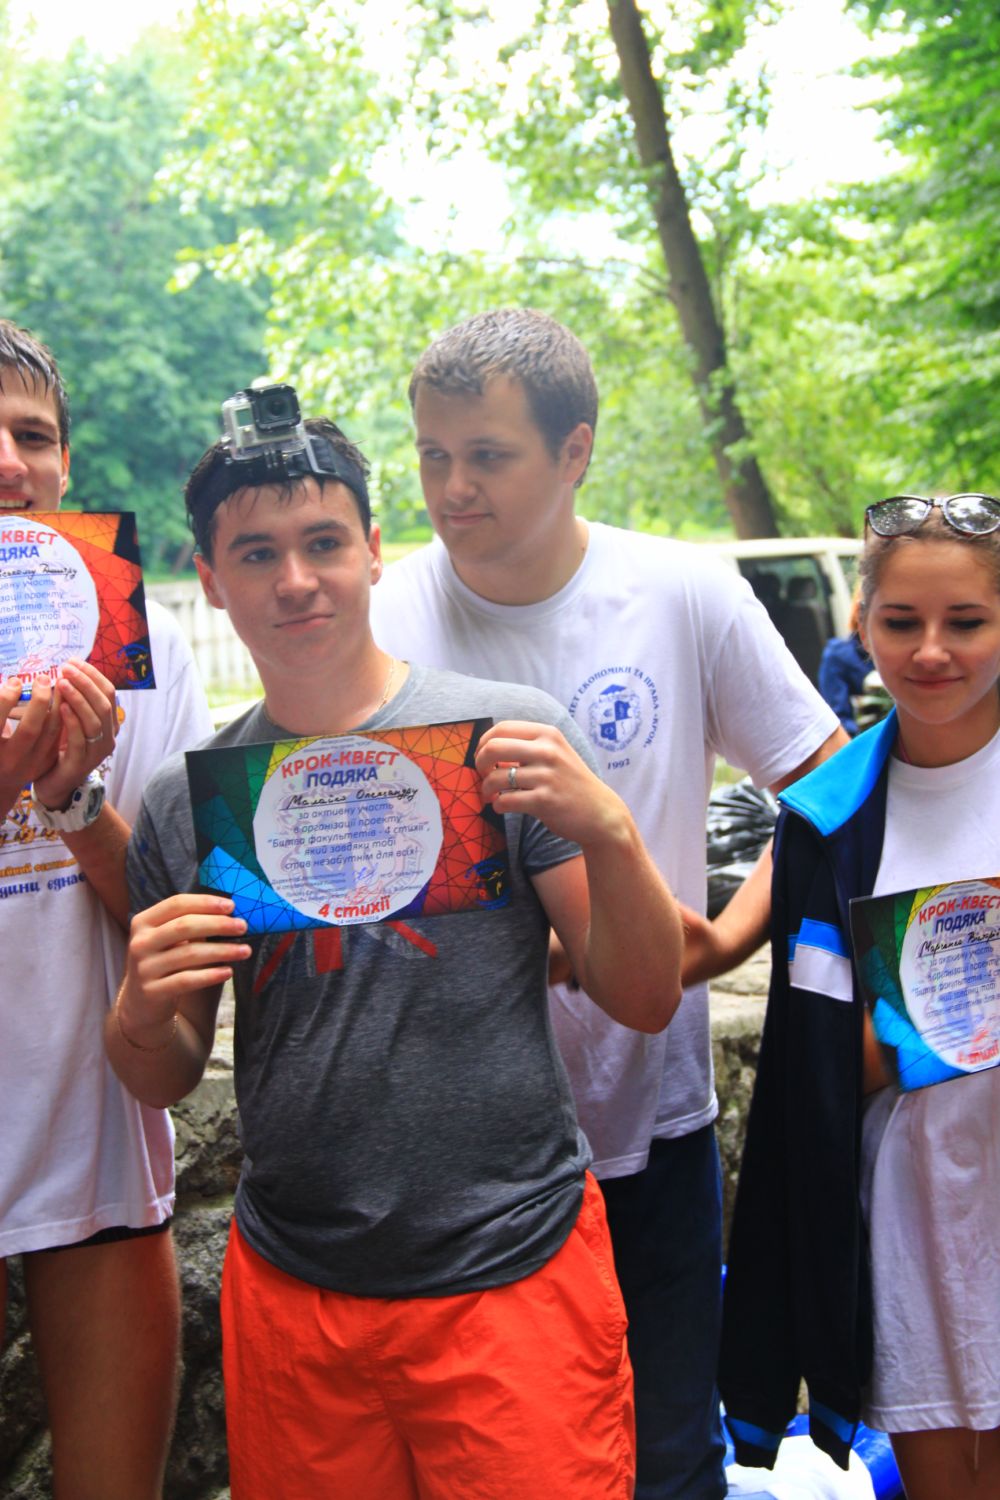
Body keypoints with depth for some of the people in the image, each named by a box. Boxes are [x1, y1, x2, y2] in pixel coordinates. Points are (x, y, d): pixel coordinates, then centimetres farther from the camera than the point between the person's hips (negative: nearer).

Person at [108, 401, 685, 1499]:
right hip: (290, 1286, 3)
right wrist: (143, 1008, -12)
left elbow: (647, 1002, -5)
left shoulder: (501, 733, -7)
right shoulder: (184, 800, 2)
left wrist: (610, 831, -23)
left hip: (512, 1275, -2)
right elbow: (163, 1081, 10)